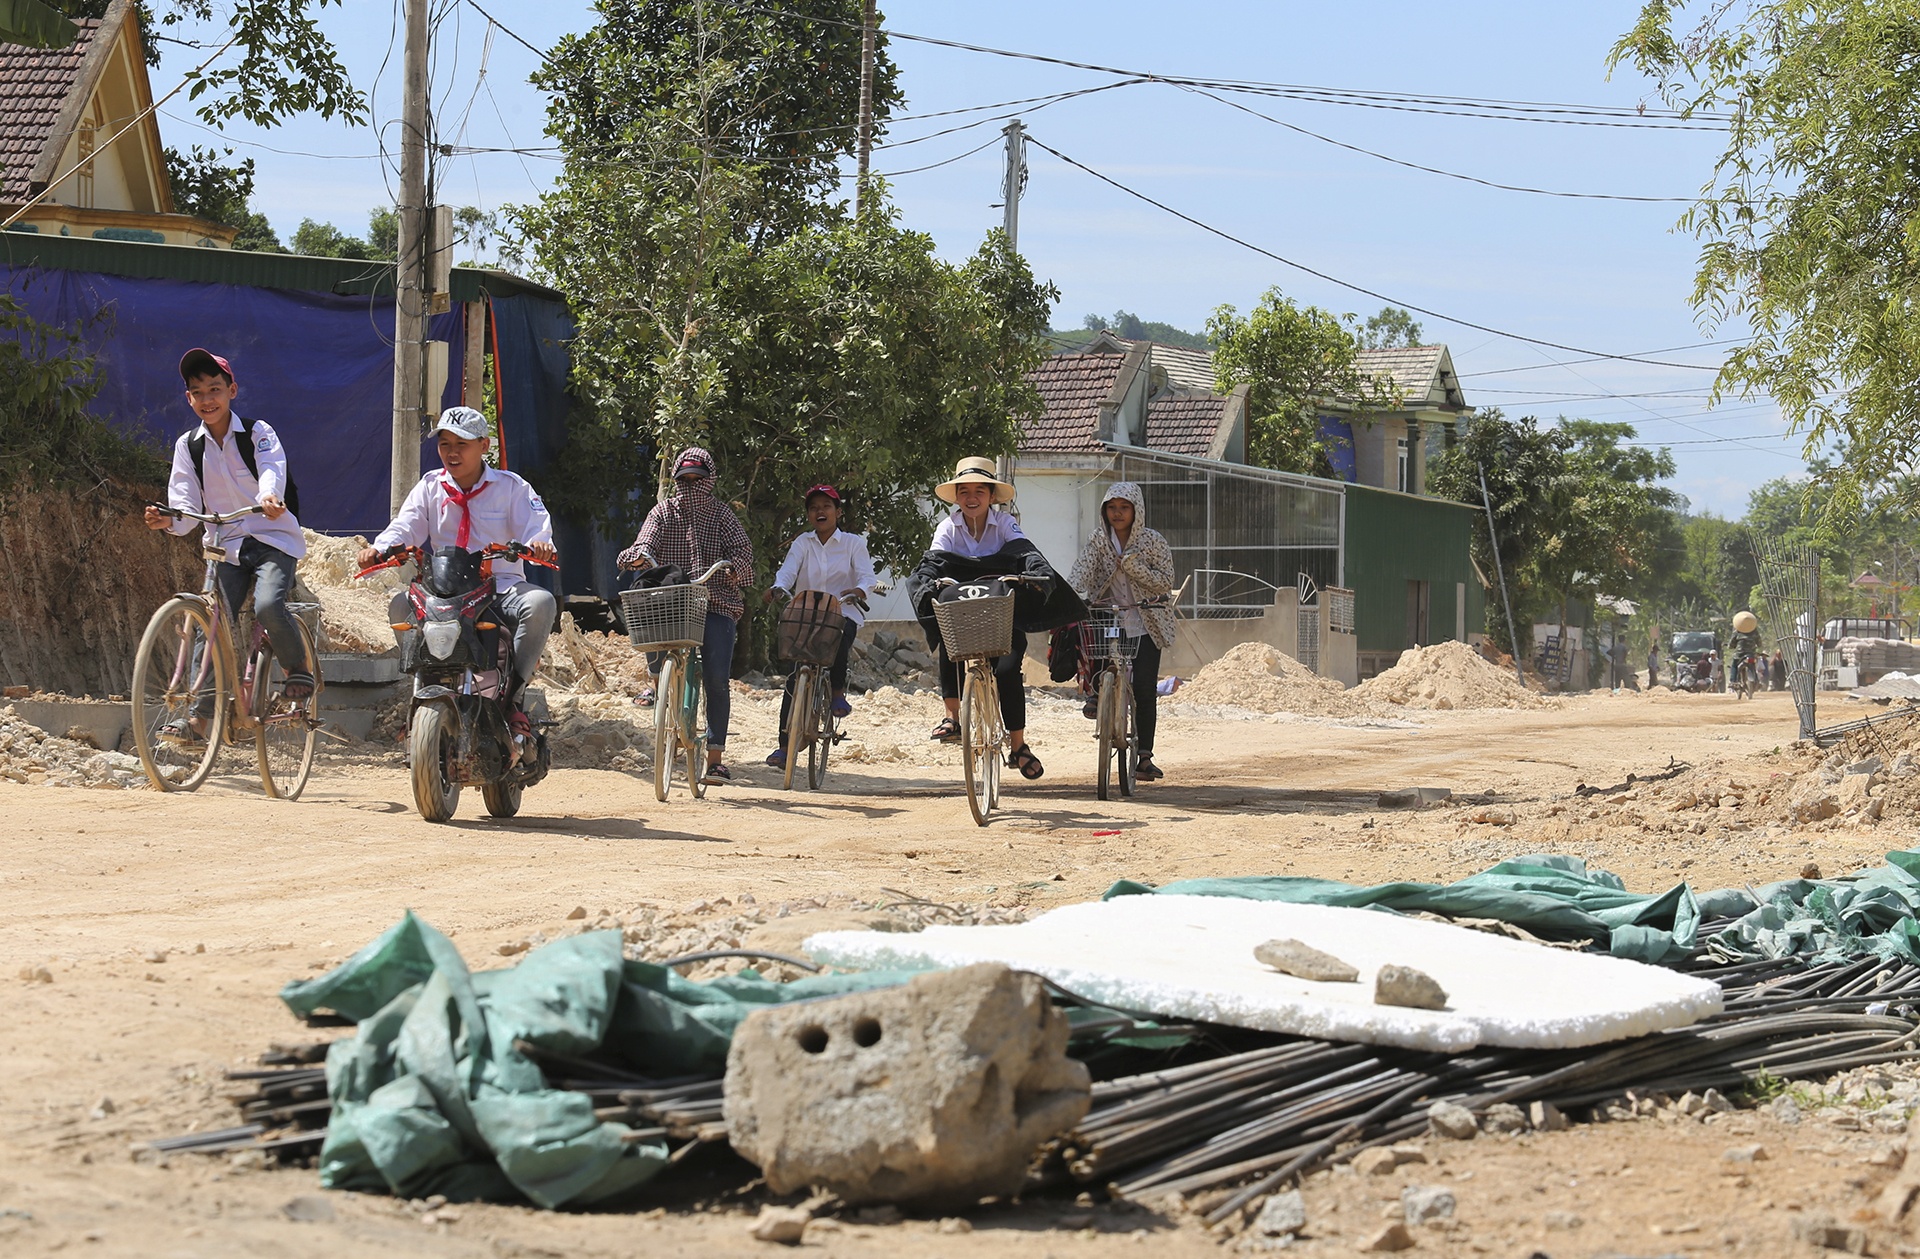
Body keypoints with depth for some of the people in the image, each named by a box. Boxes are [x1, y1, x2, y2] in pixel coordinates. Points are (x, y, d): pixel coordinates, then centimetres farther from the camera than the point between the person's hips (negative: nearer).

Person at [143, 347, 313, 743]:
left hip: (274, 539, -4)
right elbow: (186, 506, -1)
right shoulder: (188, 446, 5)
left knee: (268, 606, -27)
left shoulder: (258, 433, -5)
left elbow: (272, 470, -24)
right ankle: (200, 714, -8)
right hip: (227, 546, 4)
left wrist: (270, 497, -48)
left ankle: (298, 667, -1)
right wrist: (168, 520, -25)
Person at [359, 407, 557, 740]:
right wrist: (379, 549, -22)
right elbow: (405, 527, 1)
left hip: (502, 586, -2)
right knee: (400, 605, -27)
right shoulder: (430, 487, 13)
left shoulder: (512, 487, 5)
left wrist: (538, 544, -34)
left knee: (540, 602, -34)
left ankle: (512, 697, -22)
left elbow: (535, 525, -8)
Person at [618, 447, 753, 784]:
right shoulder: (663, 511, 13)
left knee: (717, 678, -11)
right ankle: (657, 678, -6)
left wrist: (734, 567, -25)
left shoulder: (721, 513, 10)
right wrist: (640, 555, -26)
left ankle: (716, 757, -6)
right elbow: (646, 541, -1)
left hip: (716, 604, -1)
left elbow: (742, 548, -1)